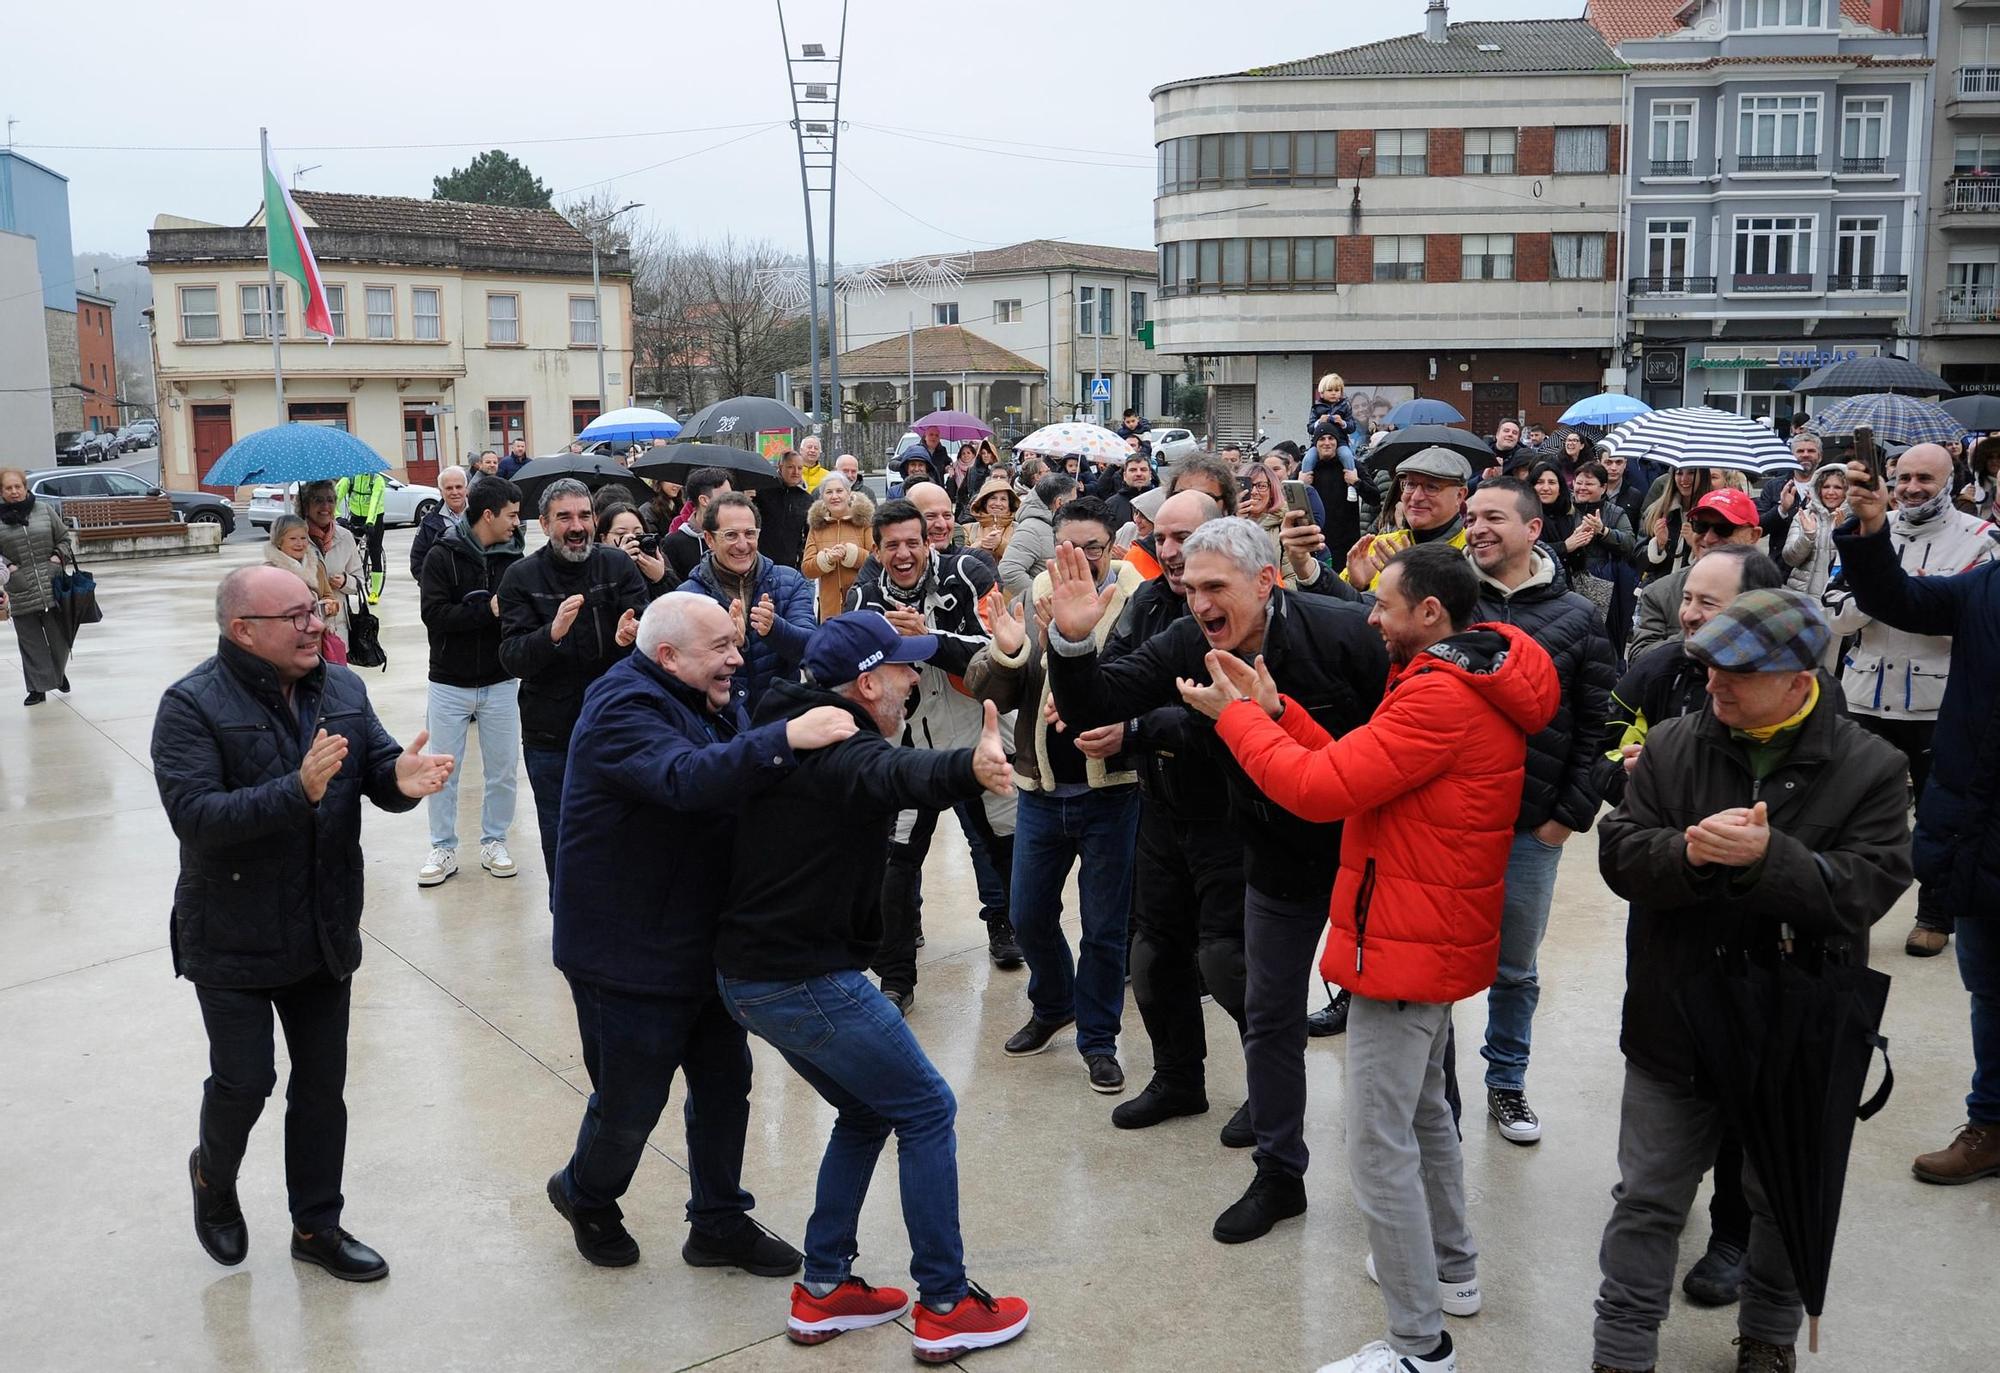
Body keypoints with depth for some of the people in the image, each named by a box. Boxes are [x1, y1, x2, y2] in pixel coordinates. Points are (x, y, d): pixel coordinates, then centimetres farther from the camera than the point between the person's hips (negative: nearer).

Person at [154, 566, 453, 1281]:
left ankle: (316, 1226, 31)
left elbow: (380, 770, -3)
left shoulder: (342, 689, 1)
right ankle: (213, 1174, 39)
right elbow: (194, 816, -26)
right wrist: (299, 790, -38)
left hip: (325, 932, 5)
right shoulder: (193, 706, -15)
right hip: (233, 942, -5)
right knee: (245, 1081, 4)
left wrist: (401, 778, -27)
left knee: (322, 1085, 13)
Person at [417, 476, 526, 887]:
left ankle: (493, 842, 24)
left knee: (502, 771, 8)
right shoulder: (443, 556, -8)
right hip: (450, 684, -2)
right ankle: (443, 849, 20)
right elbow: (433, 613, -17)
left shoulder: (513, 560, -1)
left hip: (500, 684, 2)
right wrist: (488, 609, -22)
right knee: (444, 772, 7)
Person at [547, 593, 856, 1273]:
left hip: (705, 946, 9)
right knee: (630, 1104, 8)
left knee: (724, 1084, 15)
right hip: (629, 956, -8)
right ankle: (585, 1195, 38)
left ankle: (719, 1222, 32)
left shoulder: (714, 705, 9)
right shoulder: (624, 711, -22)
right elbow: (687, 779, -41)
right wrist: (785, 739, -48)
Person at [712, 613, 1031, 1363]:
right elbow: (900, 774, -45)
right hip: (806, 981, -10)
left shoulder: (784, 730, 9)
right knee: (927, 1111, 3)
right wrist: (968, 768, -65)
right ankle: (945, 1307, 10)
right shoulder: (844, 749, -20)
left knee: (867, 1112, 22)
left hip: (749, 974, 10)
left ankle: (822, 1290, 25)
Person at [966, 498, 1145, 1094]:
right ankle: (1052, 1006, 43)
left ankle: (1098, 1038, 28)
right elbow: (988, 693, -4)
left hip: (1110, 792, -3)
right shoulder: (1031, 603, -1)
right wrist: (1004, 651, -25)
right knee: (1029, 916, 16)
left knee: (1104, 927, 9)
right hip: (1040, 790, 4)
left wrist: (1128, 730, -26)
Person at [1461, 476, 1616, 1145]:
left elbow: (1596, 726, 0)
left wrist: (1571, 813, -3)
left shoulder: (1576, 618, -1)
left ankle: (1507, 1082, 36)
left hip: (1531, 830, 0)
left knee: (1515, 968, 16)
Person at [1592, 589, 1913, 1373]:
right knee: (1647, 1202, 12)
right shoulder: (1672, 746, -5)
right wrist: (1688, 853, -30)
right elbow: (1620, 854, -10)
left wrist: (1767, 858, -34)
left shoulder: (1869, 768, -9)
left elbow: (1868, 887, -19)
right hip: (1674, 1029, 1)